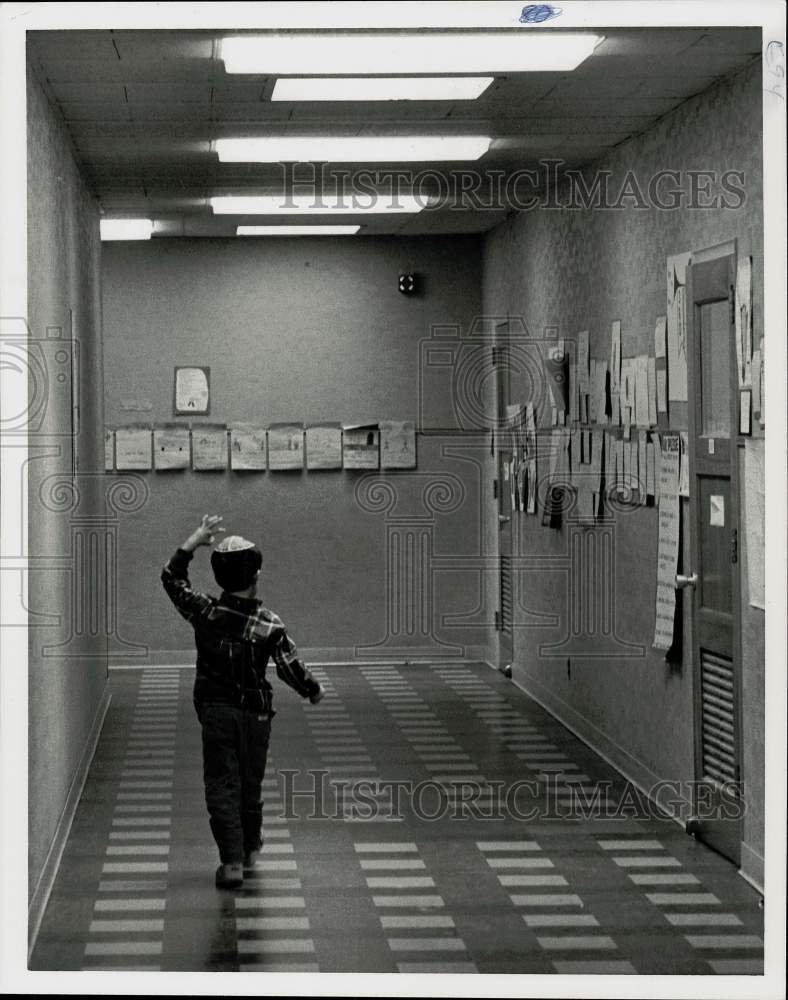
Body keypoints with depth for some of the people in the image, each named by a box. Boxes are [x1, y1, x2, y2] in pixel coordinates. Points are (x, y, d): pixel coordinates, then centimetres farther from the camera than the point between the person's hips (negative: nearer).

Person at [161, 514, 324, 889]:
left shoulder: (204, 612, -11)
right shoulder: (269, 625, -14)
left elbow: (172, 578, 4)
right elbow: (292, 669, -10)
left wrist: (195, 540, 7)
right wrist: (313, 690, 9)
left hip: (214, 711, 0)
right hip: (254, 713, 0)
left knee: (221, 784, 2)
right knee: (250, 782, 17)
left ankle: (231, 860, -9)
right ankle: (249, 847, 35)